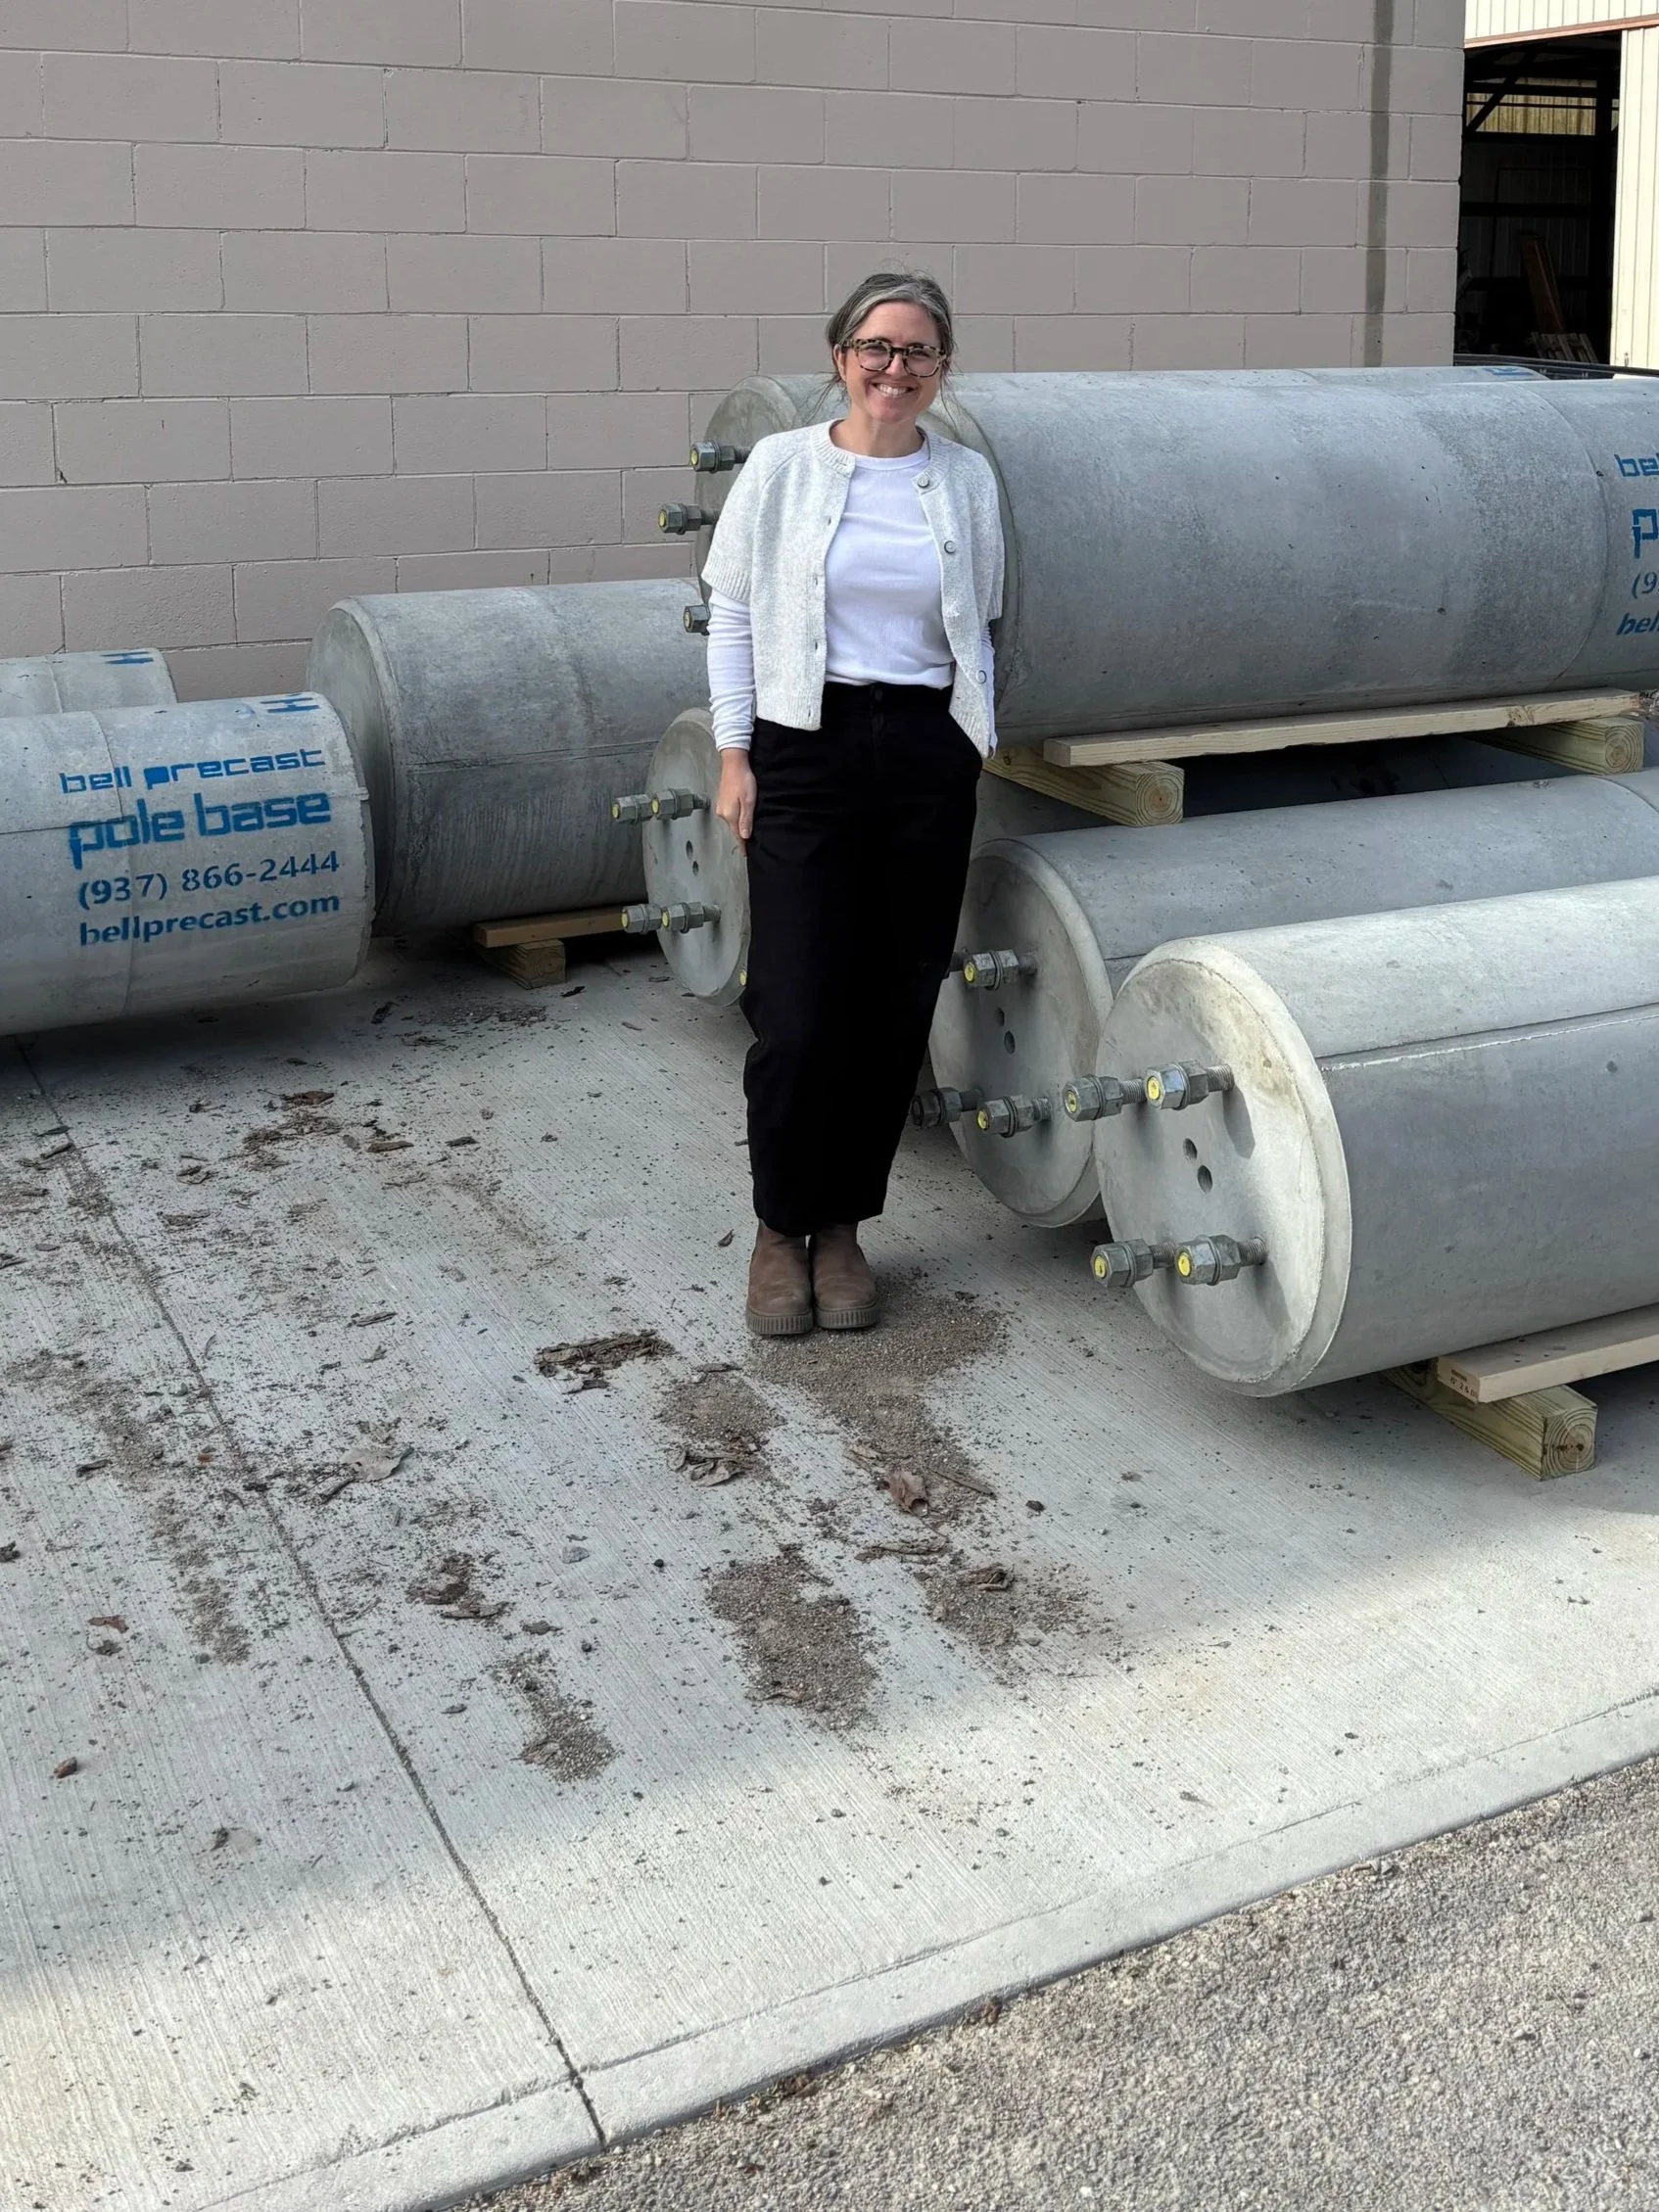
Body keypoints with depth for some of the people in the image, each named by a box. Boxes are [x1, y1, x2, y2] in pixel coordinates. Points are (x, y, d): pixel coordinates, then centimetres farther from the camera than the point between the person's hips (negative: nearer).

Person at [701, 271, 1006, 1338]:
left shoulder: (967, 478, 7)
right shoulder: (782, 466, 1)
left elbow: (982, 630, 15)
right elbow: (732, 613, 3)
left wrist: (979, 742, 8)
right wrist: (735, 754, -2)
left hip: (928, 758, 3)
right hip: (806, 750, -2)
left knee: (896, 1009, 5)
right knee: (800, 1017, -7)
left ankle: (841, 1224, 22)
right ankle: (779, 1229, 15)